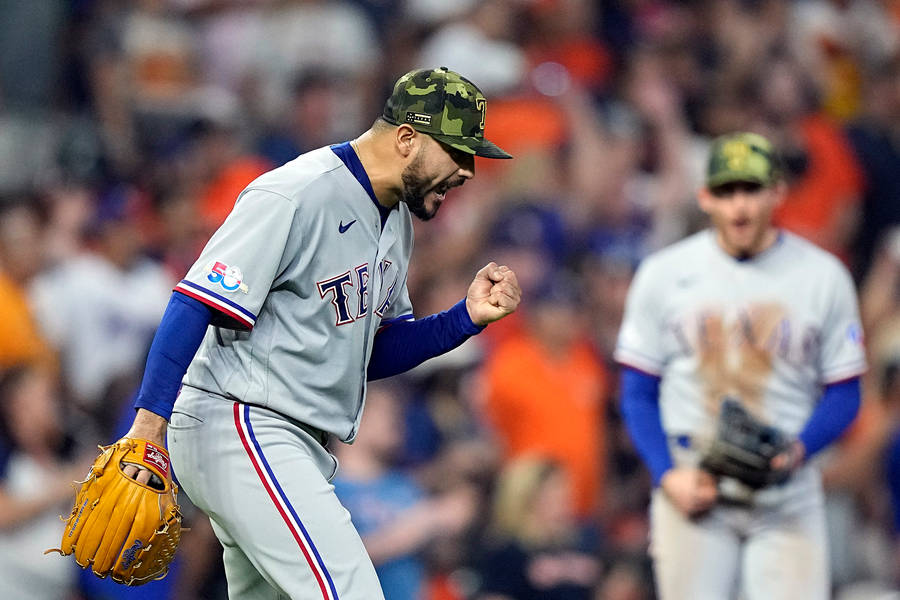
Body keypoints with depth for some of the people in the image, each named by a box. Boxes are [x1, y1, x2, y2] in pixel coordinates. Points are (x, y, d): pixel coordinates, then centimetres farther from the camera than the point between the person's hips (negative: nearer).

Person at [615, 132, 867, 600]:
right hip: (690, 489, 1)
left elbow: (843, 395, 6)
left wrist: (798, 449, -14)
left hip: (787, 501, 0)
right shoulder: (663, 274, 4)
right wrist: (669, 476, -8)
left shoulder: (824, 276, 3)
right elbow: (638, 393, 7)